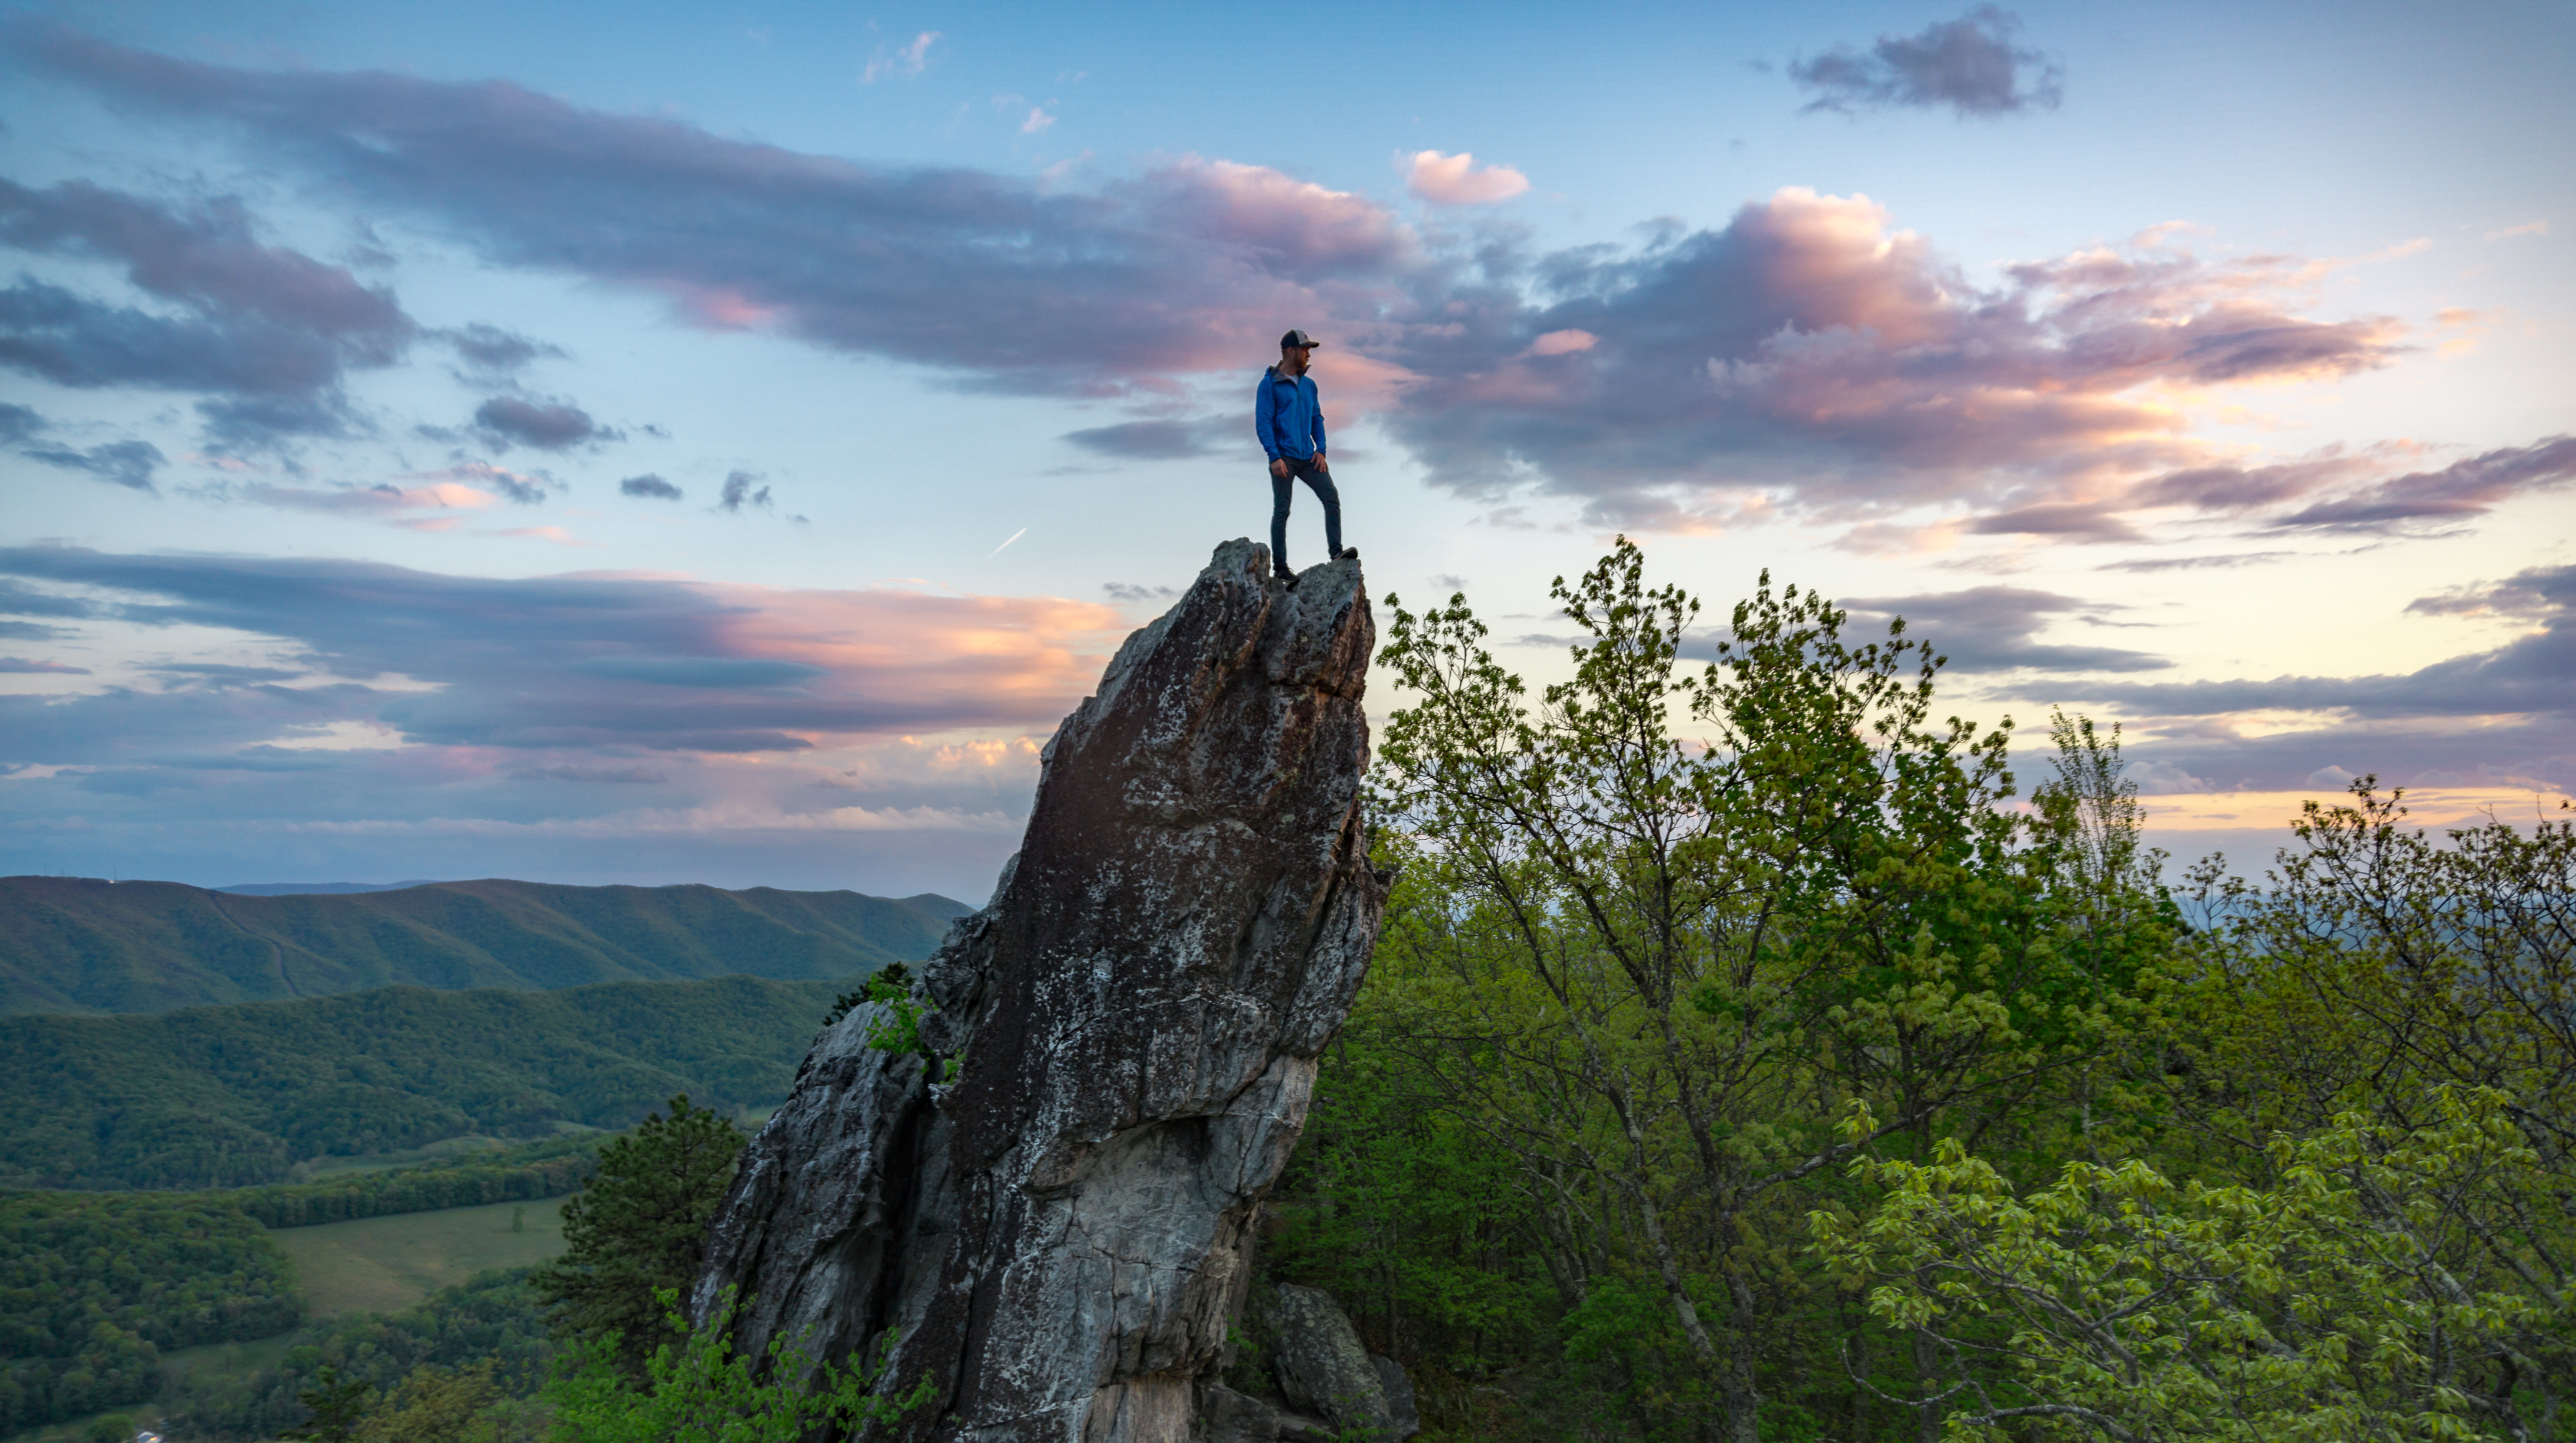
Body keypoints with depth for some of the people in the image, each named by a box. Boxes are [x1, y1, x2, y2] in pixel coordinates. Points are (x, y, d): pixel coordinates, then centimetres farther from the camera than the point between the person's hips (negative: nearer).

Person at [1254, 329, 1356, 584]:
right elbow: (1263, 422, -9)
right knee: (1281, 512, -1)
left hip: (1307, 457, 6)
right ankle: (1280, 567, 5)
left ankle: (1335, 552, -9)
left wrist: (1321, 450, 5)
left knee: (1332, 498, -9)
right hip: (1284, 459, -6)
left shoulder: (1309, 385, 16)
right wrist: (1274, 457, -18)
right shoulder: (1269, 384, -3)